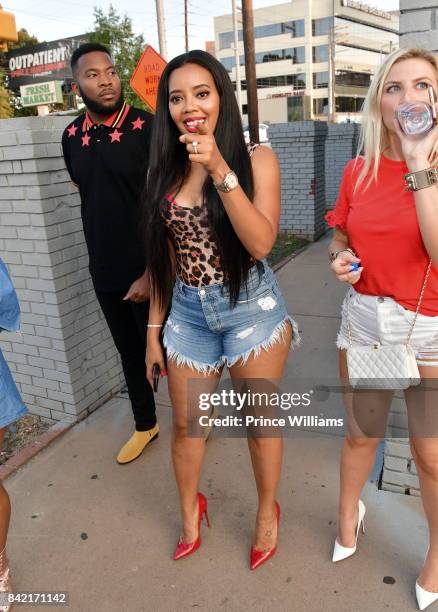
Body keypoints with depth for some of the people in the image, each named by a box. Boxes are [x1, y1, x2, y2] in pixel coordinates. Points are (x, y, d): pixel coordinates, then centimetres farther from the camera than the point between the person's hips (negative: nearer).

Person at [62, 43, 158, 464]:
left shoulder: (147, 128, -12)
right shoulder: (72, 136, 5)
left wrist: (152, 272, -16)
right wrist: (104, 256, 12)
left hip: (151, 270, -5)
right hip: (104, 271, 5)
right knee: (130, 353, 18)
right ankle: (145, 425, 40)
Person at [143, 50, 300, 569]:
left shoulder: (256, 158, -6)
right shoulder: (165, 169, 4)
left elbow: (260, 243, -19)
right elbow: (163, 259, 7)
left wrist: (219, 168, -24)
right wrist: (154, 329, 8)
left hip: (252, 308, -3)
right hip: (188, 314, 4)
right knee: (185, 425, 16)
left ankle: (267, 509, 42)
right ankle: (190, 510, 45)